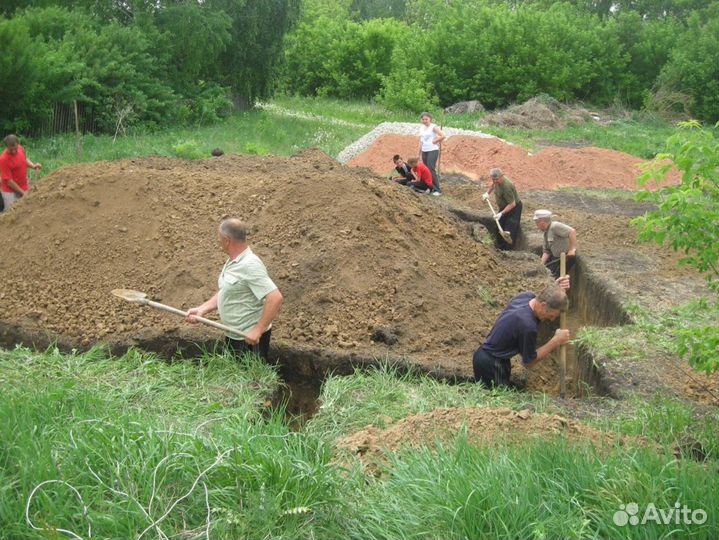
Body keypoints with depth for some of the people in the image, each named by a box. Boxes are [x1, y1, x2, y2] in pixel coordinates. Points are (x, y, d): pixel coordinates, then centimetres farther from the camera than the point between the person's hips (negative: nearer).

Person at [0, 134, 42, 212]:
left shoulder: (20, 148, -6)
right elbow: (8, 181, -22)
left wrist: (33, 166, -5)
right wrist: (23, 192, -19)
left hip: (24, 187, 6)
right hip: (11, 191, -6)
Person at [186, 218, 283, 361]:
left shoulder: (250, 265, -25)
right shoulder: (232, 262, 7)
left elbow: (275, 298, -31)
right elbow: (225, 293, 18)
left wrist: (258, 330, -29)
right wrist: (202, 310, 4)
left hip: (250, 338, -10)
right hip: (233, 336, 10)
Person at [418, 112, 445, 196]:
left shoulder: (433, 127, -8)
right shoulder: (422, 128, 13)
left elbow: (442, 136, -19)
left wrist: (435, 142, -9)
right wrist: (419, 153, 14)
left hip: (432, 151, -7)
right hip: (424, 151, 7)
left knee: (431, 169, -14)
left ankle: (437, 190, -11)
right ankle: (430, 188, 15)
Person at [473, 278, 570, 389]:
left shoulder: (526, 296, -9)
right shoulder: (528, 326, -31)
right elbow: (529, 362, -15)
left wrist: (553, 289, -1)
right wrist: (556, 341, -15)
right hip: (491, 364, -10)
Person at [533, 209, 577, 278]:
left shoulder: (555, 226, -18)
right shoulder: (546, 233, 12)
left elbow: (572, 231, -29)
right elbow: (546, 251, 11)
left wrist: (572, 249, -28)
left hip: (566, 257, -9)